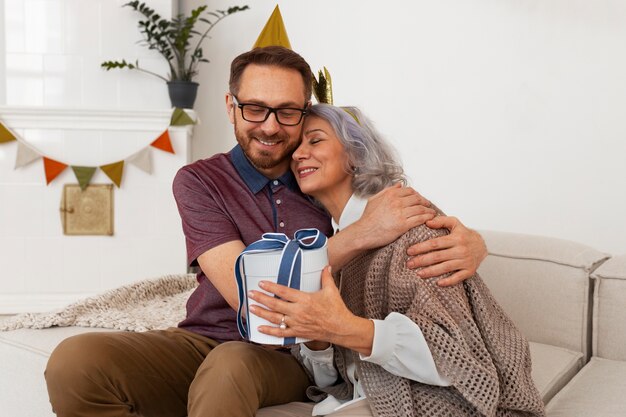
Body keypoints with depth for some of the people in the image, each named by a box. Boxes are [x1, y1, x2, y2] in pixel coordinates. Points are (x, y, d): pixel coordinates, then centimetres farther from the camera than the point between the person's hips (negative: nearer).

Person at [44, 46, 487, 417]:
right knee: (74, 362, -27)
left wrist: (470, 241, -23)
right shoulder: (199, 181, -5)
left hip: (290, 355, -1)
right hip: (204, 343, 1)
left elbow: (436, 226, 4)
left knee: (230, 365, -38)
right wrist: (360, 235, -26)